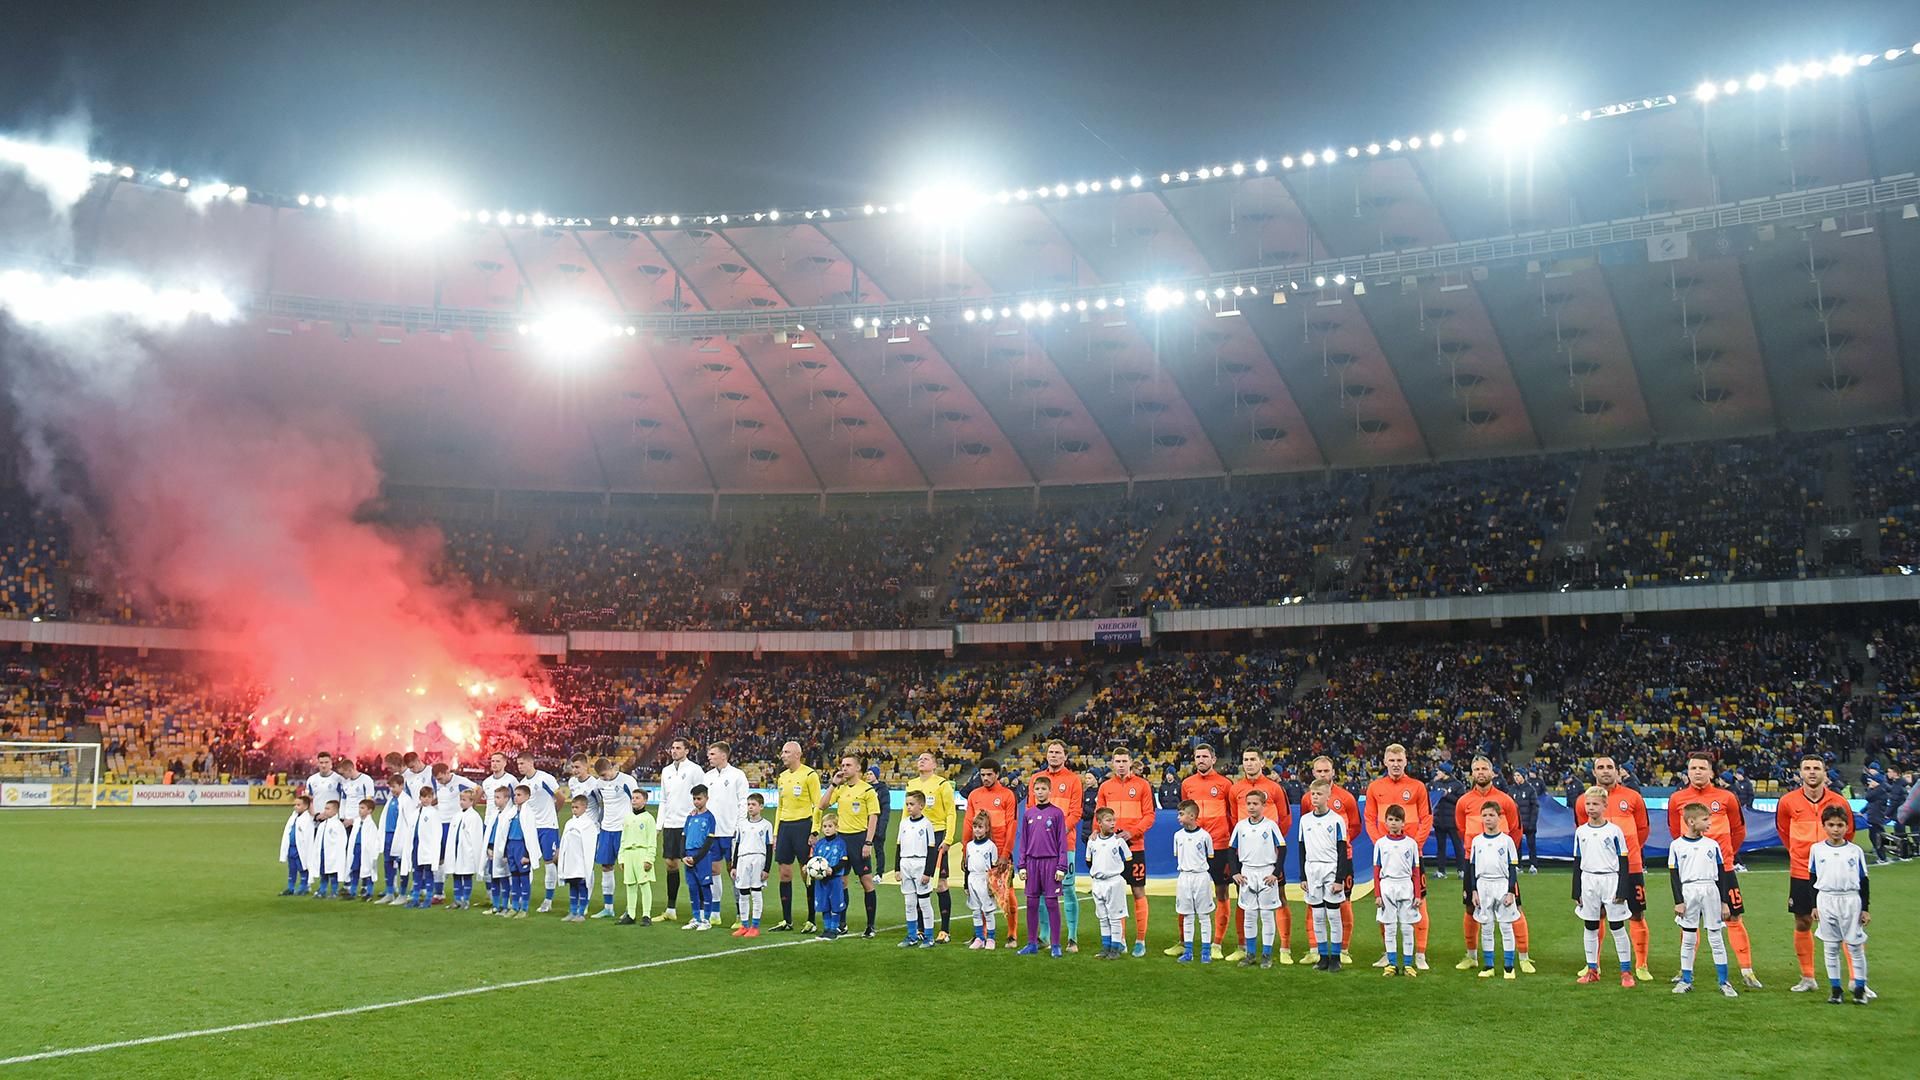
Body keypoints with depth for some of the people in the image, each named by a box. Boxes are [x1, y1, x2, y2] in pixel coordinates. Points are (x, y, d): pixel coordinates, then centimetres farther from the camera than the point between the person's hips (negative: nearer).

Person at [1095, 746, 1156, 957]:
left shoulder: (1142, 785, 2)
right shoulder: (1105, 787, 9)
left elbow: (1149, 815, -2)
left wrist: (1132, 832, -15)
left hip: (1135, 846, -3)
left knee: (1138, 892, -1)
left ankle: (1140, 940, 5)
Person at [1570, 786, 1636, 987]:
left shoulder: (1614, 831, -5)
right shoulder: (1580, 832, 6)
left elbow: (1623, 863, -3)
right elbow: (1577, 863, 10)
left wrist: (1622, 890, -9)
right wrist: (1576, 892, 7)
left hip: (1610, 880, -4)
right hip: (1588, 882, 4)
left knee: (1617, 927, -1)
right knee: (1591, 928, 9)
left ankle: (1626, 971, 5)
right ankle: (1592, 970, 16)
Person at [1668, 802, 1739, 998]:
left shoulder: (1712, 845, 4)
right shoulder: (1677, 845, -1)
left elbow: (1722, 874, 8)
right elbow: (1674, 875, 0)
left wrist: (1725, 902, 5)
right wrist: (1678, 901, -5)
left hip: (1711, 891, 1)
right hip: (1688, 892, -1)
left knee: (1715, 938, 4)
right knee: (1688, 939, 5)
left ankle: (1724, 982, 9)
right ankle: (1686, 981, 13)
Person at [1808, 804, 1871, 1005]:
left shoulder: (1855, 851, -1)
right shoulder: (1817, 849, 2)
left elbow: (1863, 882, 4)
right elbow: (1812, 879, 9)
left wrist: (1865, 909, 1)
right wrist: (1814, 906, 5)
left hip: (1851, 901, -1)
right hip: (1826, 900, 1)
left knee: (1855, 946, 2)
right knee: (1831, 947, 7)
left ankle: (1860, 988, 12)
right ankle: (1835, 989, 14)